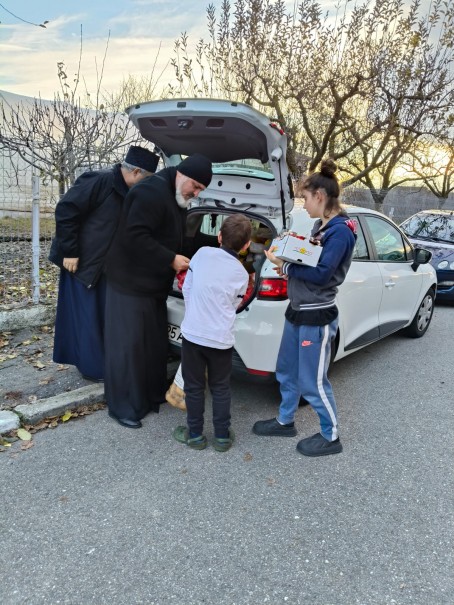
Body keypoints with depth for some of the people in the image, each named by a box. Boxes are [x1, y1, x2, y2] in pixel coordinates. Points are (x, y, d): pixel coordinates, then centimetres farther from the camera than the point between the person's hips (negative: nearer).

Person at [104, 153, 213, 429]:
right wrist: (171, 260, -25)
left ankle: (153, 396, 28)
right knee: (128, 345, -2)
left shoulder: (176, 199, 13)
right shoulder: (152, 191, -20)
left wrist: (180, 258, 9)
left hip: (154, 285, 10)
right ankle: (123, 407, 10)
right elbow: (134, 236, -29)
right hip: (131, 284, -10)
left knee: (156, 343, 14)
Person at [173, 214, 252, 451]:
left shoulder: (202, 253, -1)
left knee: (194, 386, 15)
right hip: (221, 339, 0)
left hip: (193, 332, 0)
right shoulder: (242, 274, -1)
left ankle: (195, 435, 27)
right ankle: (222, 436, 26)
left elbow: (186, 288, 4)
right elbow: (233, 306, 8)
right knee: (220, 388, 17)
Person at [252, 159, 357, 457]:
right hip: (297, 311, 9)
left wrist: (285, 266, -15)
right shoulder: (322, 226, 11)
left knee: (313, 382, 3)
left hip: (317, 317, -9)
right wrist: (288, 259, -6)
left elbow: (321, 274, -25)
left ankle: (331, 437, 22)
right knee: (287, 372, 19)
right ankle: (285, 421, 38)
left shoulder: (341, 230, -18)